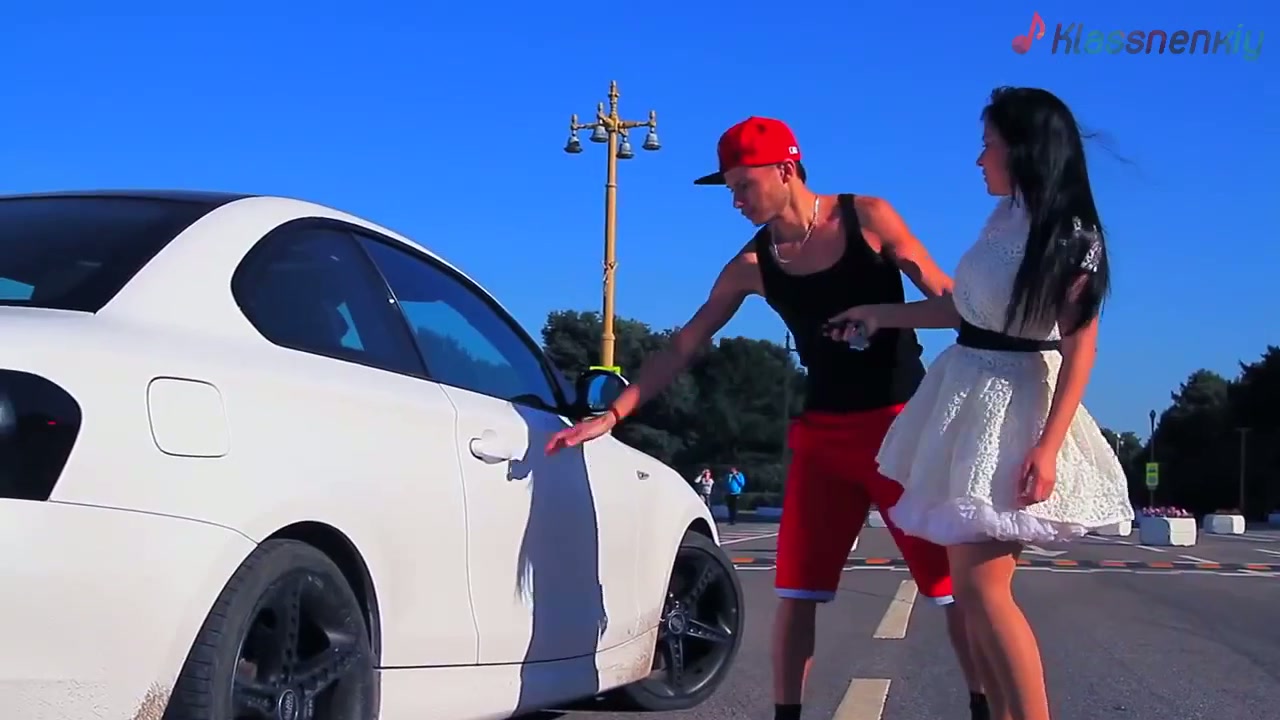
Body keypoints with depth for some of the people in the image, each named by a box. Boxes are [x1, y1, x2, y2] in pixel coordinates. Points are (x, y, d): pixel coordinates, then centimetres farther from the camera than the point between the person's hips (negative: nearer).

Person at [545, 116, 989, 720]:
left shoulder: (867, 218, -6)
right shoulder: (752, 265, 2)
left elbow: (946, 297, -1)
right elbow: (685, 345, 5)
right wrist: (612, 414, 0)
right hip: (821, 432, 3)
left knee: (951, 580, -2)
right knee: (797, 589, 0)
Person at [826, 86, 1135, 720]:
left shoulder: (1072, 237, -12)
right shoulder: (1004, 217, 9)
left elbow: (1080, 346, -14)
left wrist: (1050, 444, -21)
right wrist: (883, 316, 26)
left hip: (1012, 404, -7)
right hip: (967, 391, 8)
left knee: (979, 586, -12)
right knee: (980, 584, 6)